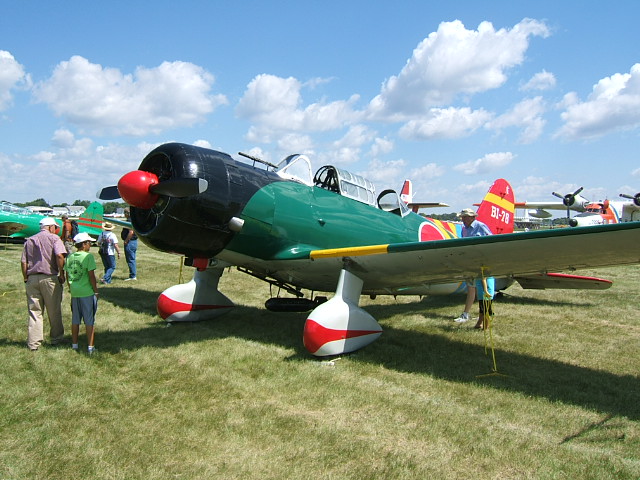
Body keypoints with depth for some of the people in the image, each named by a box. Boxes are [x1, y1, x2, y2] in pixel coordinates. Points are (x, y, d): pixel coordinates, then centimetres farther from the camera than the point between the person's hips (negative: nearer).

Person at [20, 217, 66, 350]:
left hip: (32, 278, 4)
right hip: (49, 278, -4)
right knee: (54, 311, 9)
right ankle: (56, 338, 20)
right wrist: (62, 274, -9)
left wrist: (26, 279, 13)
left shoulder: (29, 240, 14)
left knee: (34, 312, 8)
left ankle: (33, 343, 9)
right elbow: (59, 255, -17)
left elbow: (23, 262, 8)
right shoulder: (54, 238, -1)